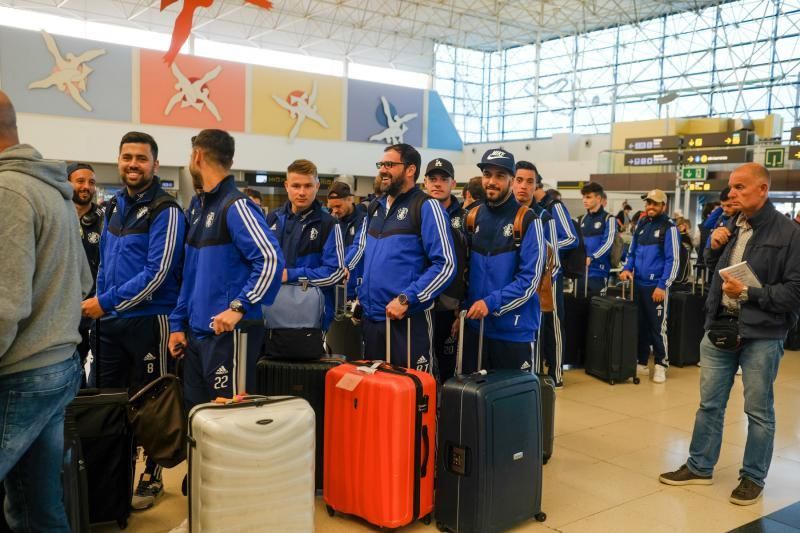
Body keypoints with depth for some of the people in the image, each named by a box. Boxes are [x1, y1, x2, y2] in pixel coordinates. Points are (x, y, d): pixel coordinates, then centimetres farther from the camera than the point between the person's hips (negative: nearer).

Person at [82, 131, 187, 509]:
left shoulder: (165, 211, -11)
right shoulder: (115, 206, 12)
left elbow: (157, 273, -19)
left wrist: (106, 302, -17)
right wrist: (97, 305, 11)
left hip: (148, 320, -7)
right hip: (109, 322, 7)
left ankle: (151, 477, 20)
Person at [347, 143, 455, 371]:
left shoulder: (426, 207, -9)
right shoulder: (375, 207, 13)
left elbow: (445, 264, -16)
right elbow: (359, 250, 23)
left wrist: (406, 299, -20)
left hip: (408, 320, -7)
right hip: (370, 318, 7)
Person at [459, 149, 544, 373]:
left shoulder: (527, 221, -10)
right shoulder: (473, 218, 7)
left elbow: (530, 279, -15)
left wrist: (491, 303, -21)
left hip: (514, 330, -5)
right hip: (473, 325, 5)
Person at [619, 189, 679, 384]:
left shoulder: (669, 228, -7)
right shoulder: (641, 224, 12)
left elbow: (673, 260, -11)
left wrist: (662, 285, -16)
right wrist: (627, 268, 1)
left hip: (656, 286, -6)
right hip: (638, 284, 6)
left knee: (658, 326, 0)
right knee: (640, 324, 12)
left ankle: (661, 365, 11)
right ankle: (641, 362, 22)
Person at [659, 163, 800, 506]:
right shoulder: (730, 226, 8)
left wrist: (748, 293, -19)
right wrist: (714, 247, 3)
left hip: (761, 334, -5)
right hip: (719, 327, 6)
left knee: (758, 411, 8)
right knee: (709, 403, 14)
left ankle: (753, 478, 24)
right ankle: (700, 467, 27)